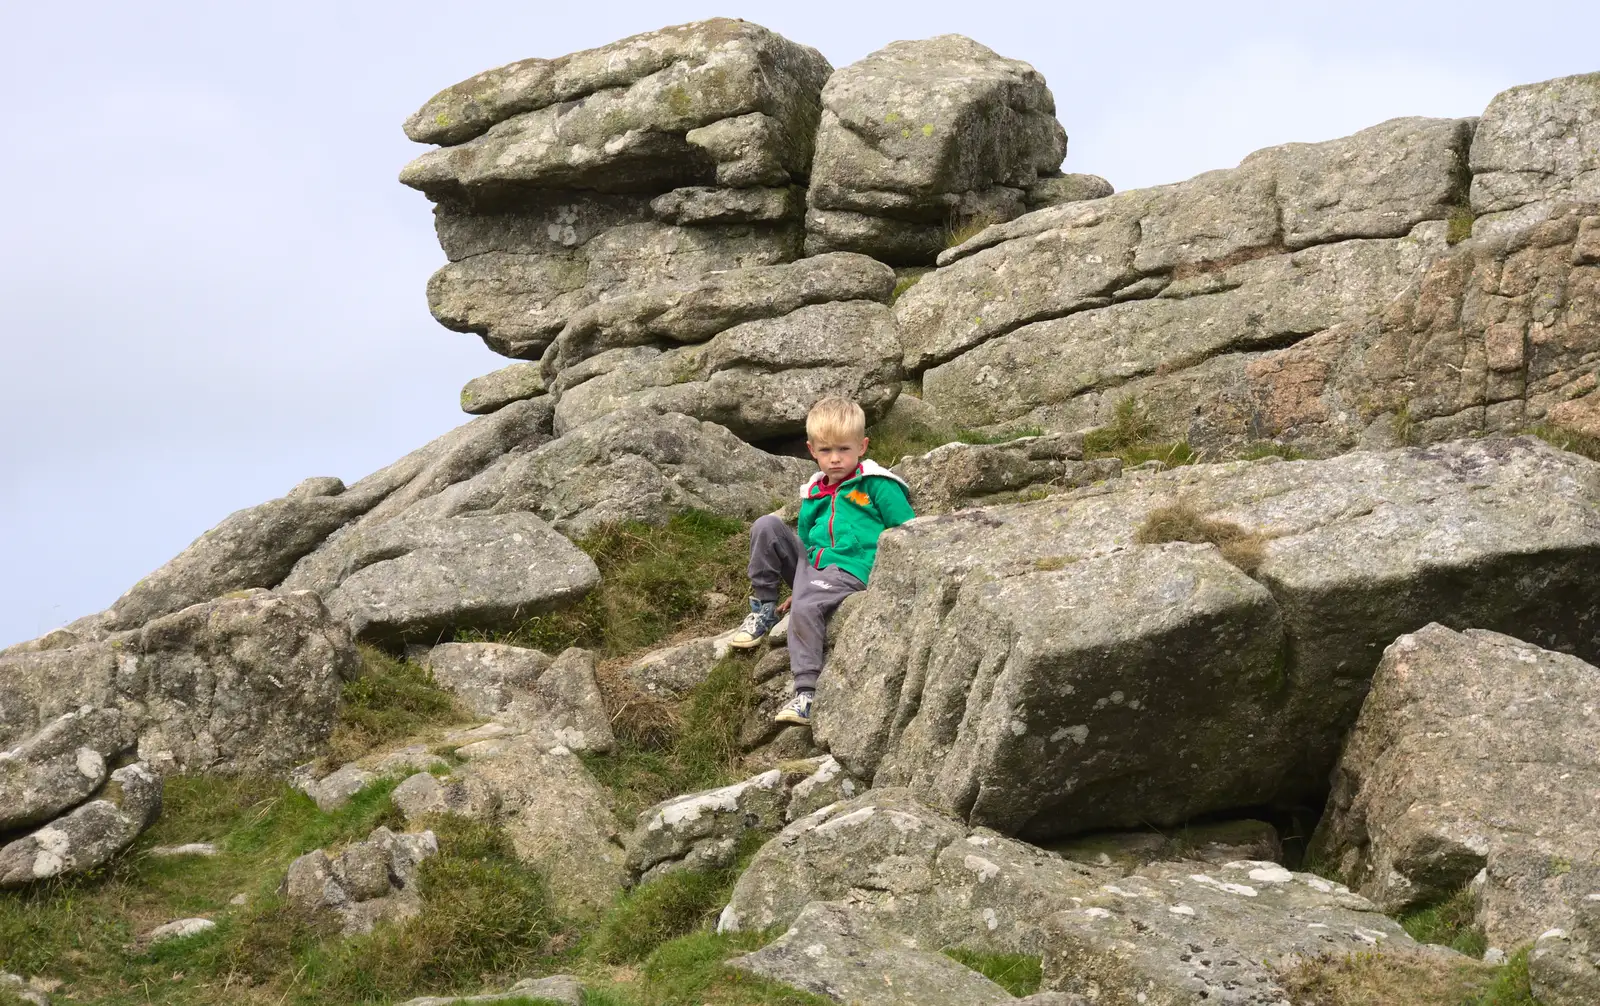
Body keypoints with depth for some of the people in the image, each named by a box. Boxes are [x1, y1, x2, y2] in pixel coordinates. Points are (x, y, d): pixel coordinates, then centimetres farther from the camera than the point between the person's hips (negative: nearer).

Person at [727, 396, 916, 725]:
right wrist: (800, 582, 24)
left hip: (849, 571, -7)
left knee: (806, 608, -36)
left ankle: (807, 692, -37)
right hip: (810, 564, 7)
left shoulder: (877, 486, 2)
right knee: (767, 526, -10)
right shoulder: (813, 495, 21)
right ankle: (763, 609, -2)